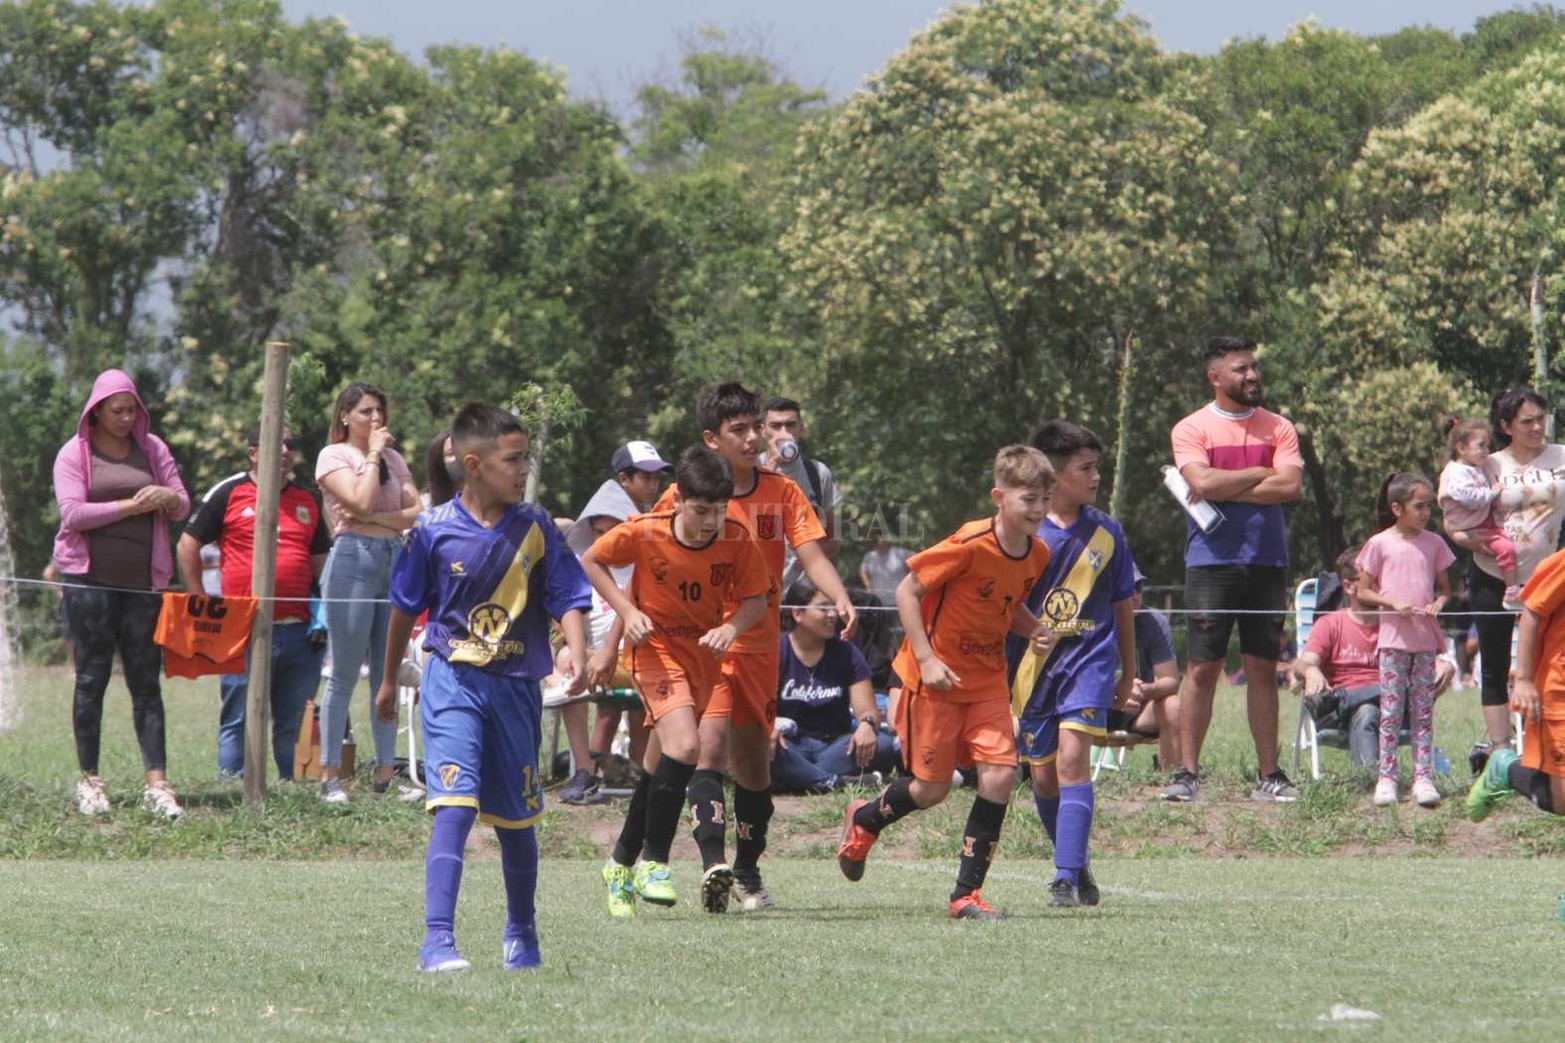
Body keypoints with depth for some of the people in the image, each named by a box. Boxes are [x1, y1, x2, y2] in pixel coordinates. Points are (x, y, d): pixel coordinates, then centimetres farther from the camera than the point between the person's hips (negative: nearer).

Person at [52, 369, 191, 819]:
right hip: (91, 579, -3)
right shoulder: (74, 453, 1)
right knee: (92, 678, 0)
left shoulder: (151, 448, 12)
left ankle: (157, 783, -6)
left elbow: (183, 506, 12)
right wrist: (131, 505, -15)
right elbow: (72, 513, -11)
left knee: (146, 681, -1)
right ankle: (89, 780, 5)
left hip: (143, 580, 3)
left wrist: (168, 497, -12)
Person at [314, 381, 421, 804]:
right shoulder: (333, 456, 1)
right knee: (344, 674, -6)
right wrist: (373, 454, -4)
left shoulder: (393, 458, 18)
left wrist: (376, 518, -9)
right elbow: (361, 501, -14)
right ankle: (330, 774, -4)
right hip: (354, 559, -6)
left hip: (396, 560, 6)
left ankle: (386, 770, 9)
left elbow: (417, 514, 7)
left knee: (388, 673, 5)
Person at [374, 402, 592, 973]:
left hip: (517, 685, 3)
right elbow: (406, 607, 8)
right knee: (455, 804, -19)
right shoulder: (436, 531, -5)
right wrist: (389, 680, 18)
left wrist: (577, 652, -21)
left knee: (517, 819, 13)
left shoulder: (536, 529, -1)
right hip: (453, 679, -3)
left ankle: (521, 934, 34)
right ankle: (437, 940, -22)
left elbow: (568, 598, -1)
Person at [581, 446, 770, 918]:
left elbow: (756, 600, -3)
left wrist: (732, 627, -24)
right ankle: (653, 859, -12)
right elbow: (590, 562, -3)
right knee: (684, 745, -25)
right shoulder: (644, 533, -19)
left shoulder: (736, 541, -13)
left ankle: (622, 862, 29)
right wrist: (628, 611, -15)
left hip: (705, 653, 4)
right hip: (657, 645, -4)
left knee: (661, 763, 12)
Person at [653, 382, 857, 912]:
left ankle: (748, 872, 30)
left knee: (754, 760, 13)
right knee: (712, 743, -23)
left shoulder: (782, 491, 3)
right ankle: (714, 863, -30)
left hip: (760, 644, 4)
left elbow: (812, 555, -4)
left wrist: (841, 599, -23)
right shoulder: (682, 496, -6)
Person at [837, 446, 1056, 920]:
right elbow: (907, 592, -16)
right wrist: (927, 658, -21)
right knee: (932, 789, 2)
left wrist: (1035, 629, -3)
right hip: (938, 676, -5)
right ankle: (864, 819, 36)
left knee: (1000, 774, -11)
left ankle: (966, 893, -3)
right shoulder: (970, 545, -22)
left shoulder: (1037, 554, -1)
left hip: (988, 680, 6)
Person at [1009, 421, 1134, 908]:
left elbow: (1122, 606, 14)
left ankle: (1067, 878, -22)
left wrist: (1128, 674, 19)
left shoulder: (1106, 533, 5)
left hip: (1089, 659, -1)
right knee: (1043, 775, 6)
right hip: (1032, 663, 1)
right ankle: (1076, 864, 28)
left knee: (1072, 757, -18)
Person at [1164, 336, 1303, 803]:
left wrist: (1225, 489, -9)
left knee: (1263, 668, 4)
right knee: (1203, 667, -4)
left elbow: (1289, 486, -6)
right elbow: (1204, 483, -15)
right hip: (1212, 560, -3)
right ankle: (1187, 773, -2)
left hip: (1267, 562, 3)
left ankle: (1269, 774, 7)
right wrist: (1261, 473, -5)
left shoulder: (1278, 428, 9)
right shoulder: (1192, 429, 1)